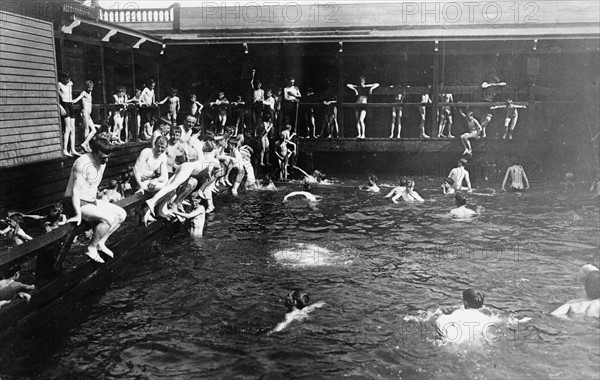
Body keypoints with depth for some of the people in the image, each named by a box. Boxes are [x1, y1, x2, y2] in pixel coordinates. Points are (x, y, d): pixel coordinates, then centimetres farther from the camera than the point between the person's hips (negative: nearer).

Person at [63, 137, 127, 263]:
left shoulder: (102, 163, 5)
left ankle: (100, 243, 7)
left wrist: (95, 201, 10)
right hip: (76, 203, -9)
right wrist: (78, 214, -26)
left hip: (91, 201, 9)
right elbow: (75, 190, -24)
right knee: (109, 218, -28)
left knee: (121, 214, -1)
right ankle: (91, 248, -10)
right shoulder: (83, 164, -23)